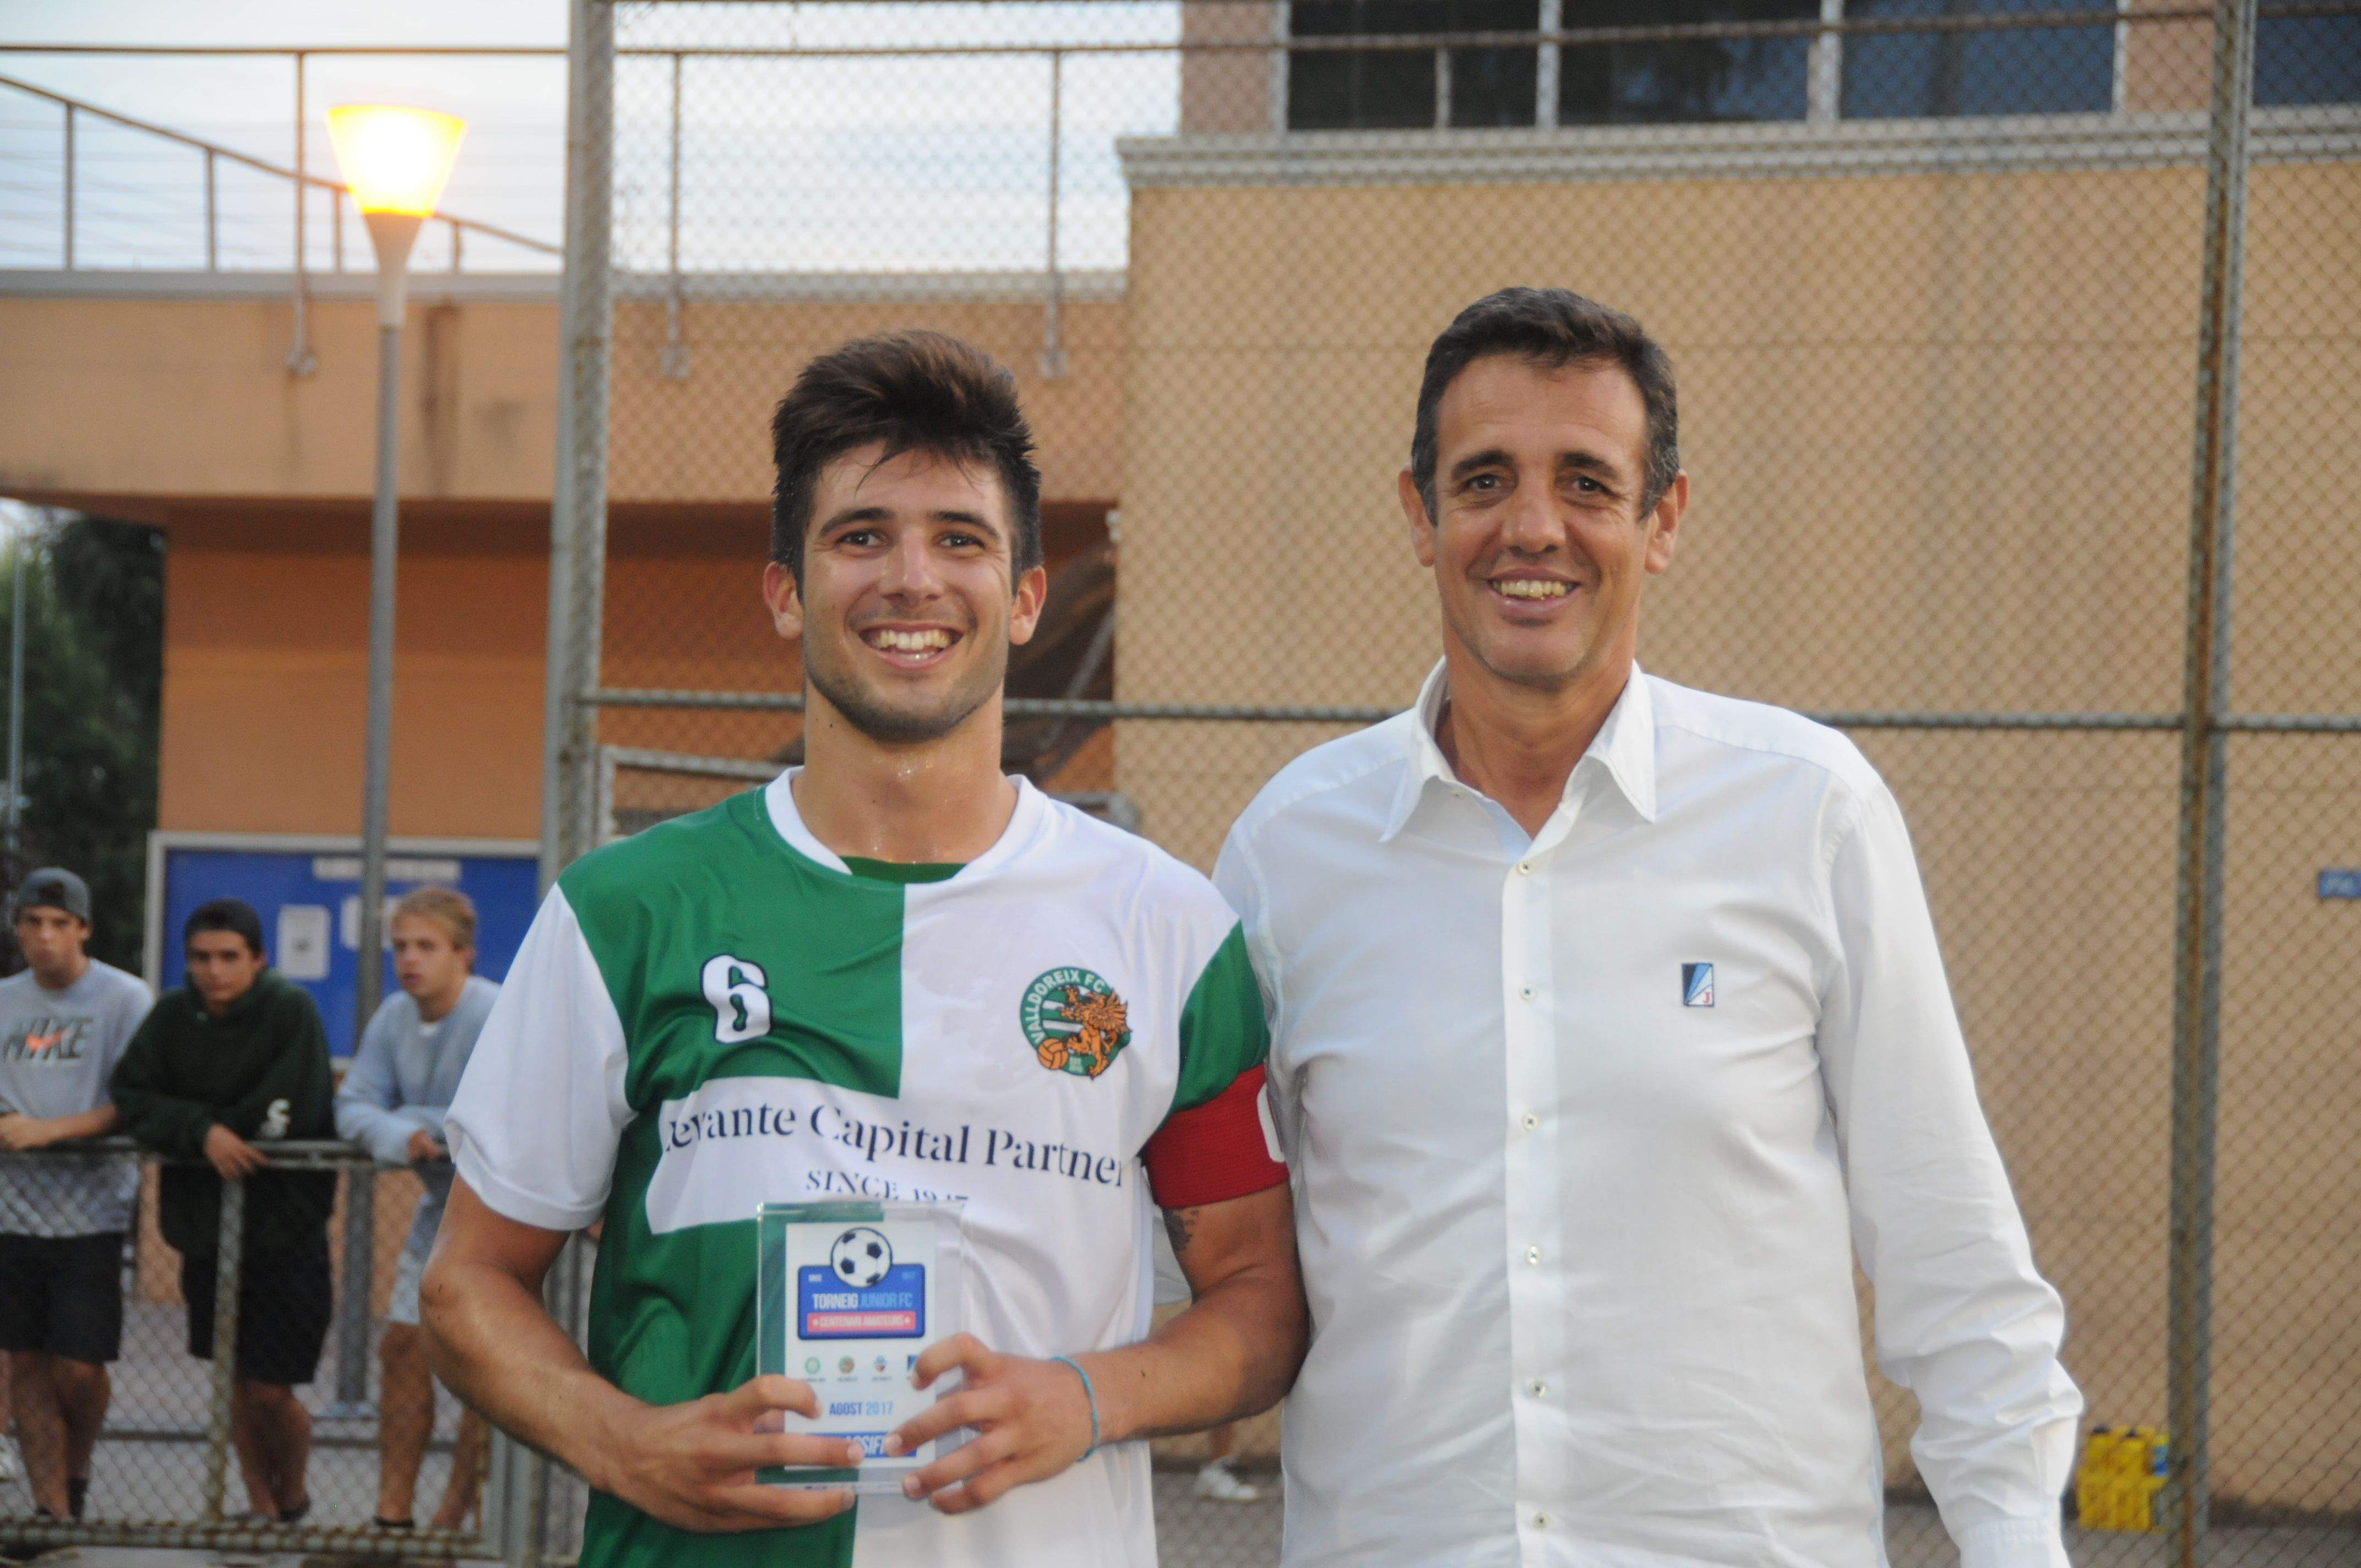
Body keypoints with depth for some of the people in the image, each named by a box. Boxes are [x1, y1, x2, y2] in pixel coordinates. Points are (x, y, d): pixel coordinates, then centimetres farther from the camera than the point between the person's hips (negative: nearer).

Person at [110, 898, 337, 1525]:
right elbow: (131, 1094, -7)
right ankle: (261, 1508, 28)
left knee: (270, 1392, -3)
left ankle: (293, 1497, 24)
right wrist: (202, 1131, -22)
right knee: (237, 1380, 12)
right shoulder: (173, 1015, 1)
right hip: (204, 1226, 4)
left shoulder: (291, 1010, -12)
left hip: (284, 1229, -4)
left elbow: (282, 1120, -18)